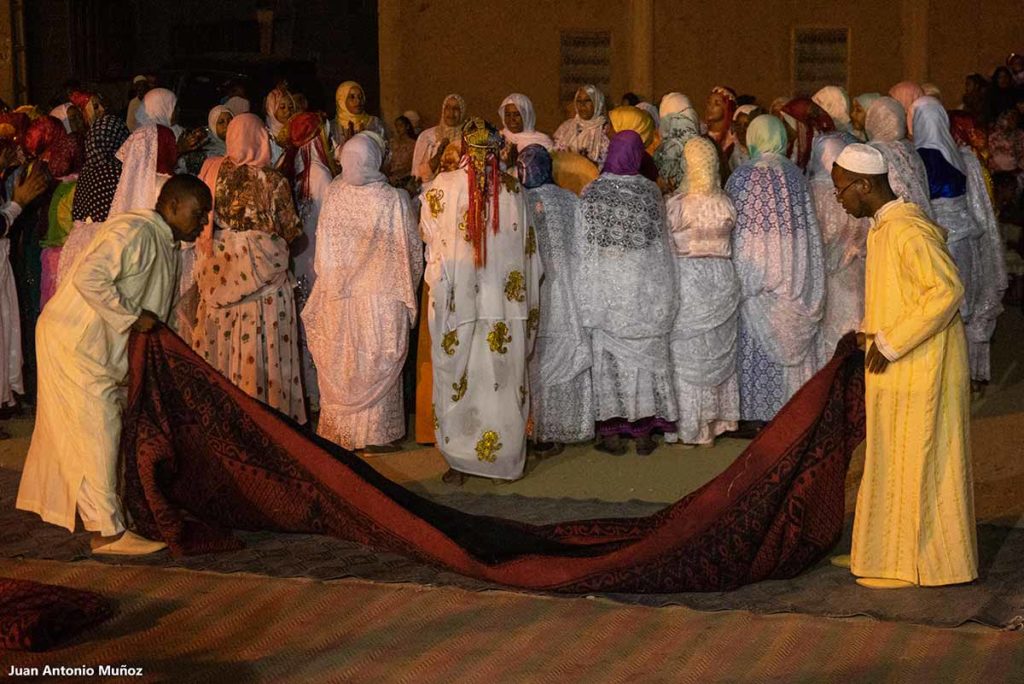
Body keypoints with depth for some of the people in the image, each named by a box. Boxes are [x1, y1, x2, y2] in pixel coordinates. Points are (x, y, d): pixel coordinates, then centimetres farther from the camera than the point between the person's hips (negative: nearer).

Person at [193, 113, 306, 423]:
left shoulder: (212, 171, -3)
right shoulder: (273, 181, -10)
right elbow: (291, 231, -3)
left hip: (218, 272, 3)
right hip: (262, 272, -3)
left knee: (218, 345, 12)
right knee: (261, 349, 3)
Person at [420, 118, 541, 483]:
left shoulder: (441, 187, -9)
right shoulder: (513, 191, -4)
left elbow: (428, 232, 8)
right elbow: (526, 252, 1)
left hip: (456, 301, -2)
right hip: (504, 304, 2)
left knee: (457, 380, 7)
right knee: (503, 381, 10)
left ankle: (459, 461, 11)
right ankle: (506, 456, 18)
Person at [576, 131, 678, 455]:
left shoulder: (591, 194, -8)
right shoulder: (651, 192, -3)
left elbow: (585, 247, -5)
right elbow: (661, 243, 3)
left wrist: (588, 299, 3)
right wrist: (664, 295, 12)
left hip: (605, 288, -1)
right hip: (644, 289, 1)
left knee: (609, 356, 5)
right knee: (646, 355, 8)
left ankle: (611, 431, 5)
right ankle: (644, 431, 11)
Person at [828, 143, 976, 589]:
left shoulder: (906, 231, -19)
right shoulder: (885, 227, 12)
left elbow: (947, 289, -26)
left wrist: (892, 343, -23)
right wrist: (879, 336, 12)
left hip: (919, 367, -10)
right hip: (897, 368, 10)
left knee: (914, 461, -1)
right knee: (892, 460, 16)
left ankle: (917, 564, 8)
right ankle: (888, 553, 26)